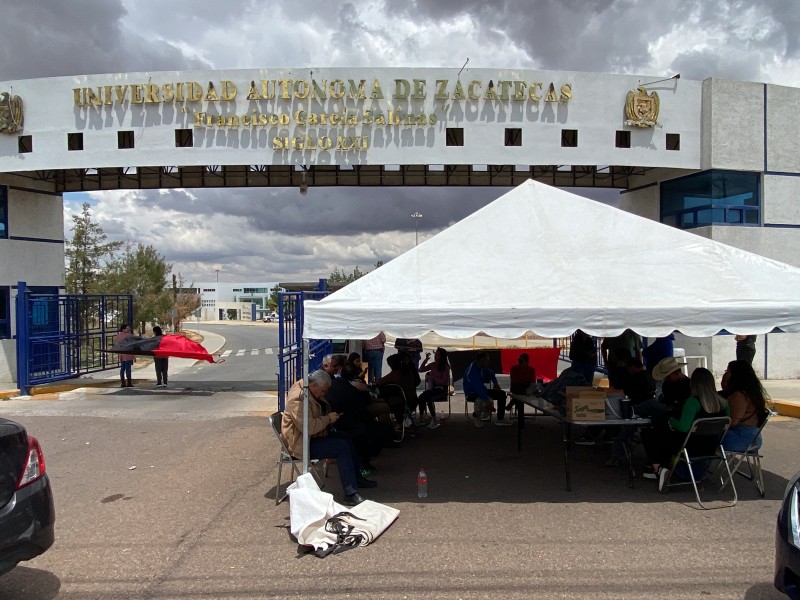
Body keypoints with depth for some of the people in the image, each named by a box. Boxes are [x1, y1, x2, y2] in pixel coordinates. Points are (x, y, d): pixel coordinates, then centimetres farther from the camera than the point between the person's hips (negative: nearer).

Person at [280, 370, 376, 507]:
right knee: (342, 447, -21)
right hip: (301, 444, -11)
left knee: (346, 438, 10)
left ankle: (356, 478, 22)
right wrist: (328, 418, -19)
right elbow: (308, 427, -33)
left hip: (312, 436, 11)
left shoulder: (308, 391, 7)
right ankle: (350, 494, -20)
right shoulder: (298, 398, -26)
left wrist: (329, 416, 7)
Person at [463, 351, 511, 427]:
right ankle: (476, 415, -6)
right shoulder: (472, 371, -29)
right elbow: (479, 388, -37)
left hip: (481, 391, 10)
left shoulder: (483, 367, -1)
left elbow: (491, 373, 22)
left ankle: (500, 419, 1)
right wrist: (488, 401, -42)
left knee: (501, 394, 0)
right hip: (471, 393, -10)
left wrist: (495, 383, 5)